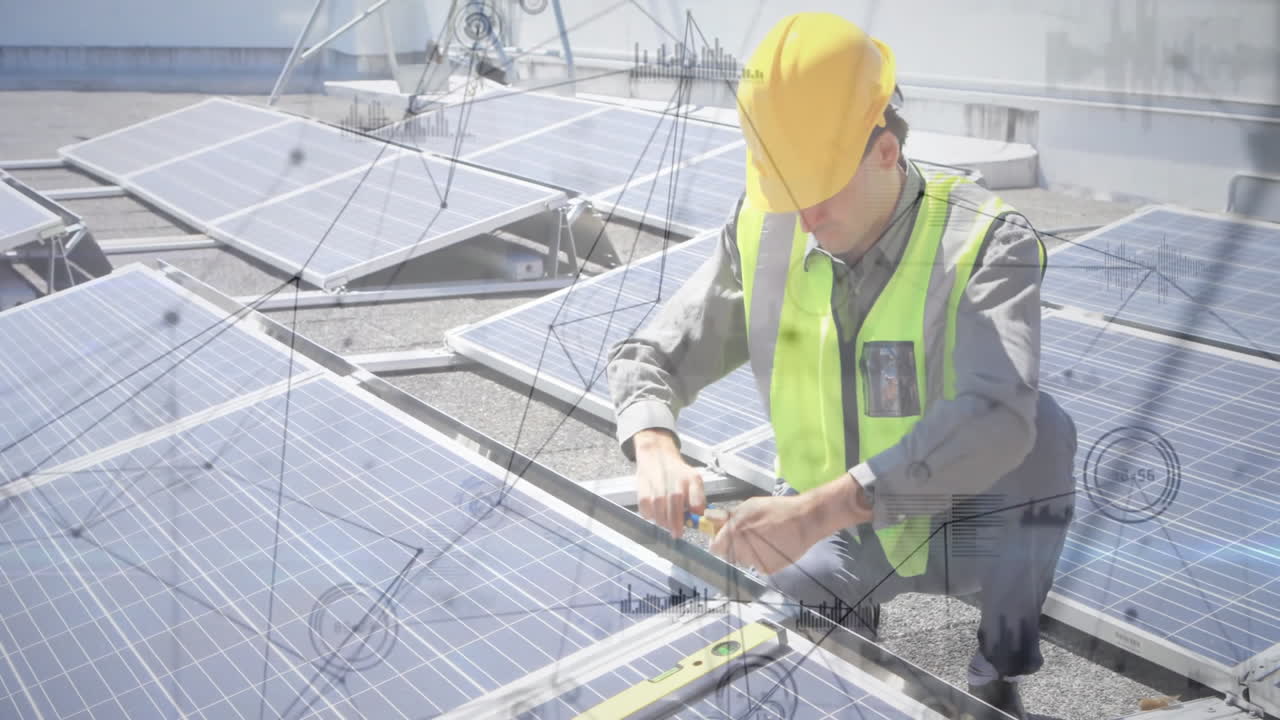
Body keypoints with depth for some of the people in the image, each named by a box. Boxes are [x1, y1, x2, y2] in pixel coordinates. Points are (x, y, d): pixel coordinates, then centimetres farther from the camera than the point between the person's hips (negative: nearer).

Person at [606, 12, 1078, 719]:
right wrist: (654, 446, -31)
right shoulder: (763, 232, -11)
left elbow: (997, 416, -41)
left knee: (1040, 426, -32)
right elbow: (648, 357, -7)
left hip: (963, 528, -3)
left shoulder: (986, 241, -24)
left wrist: (822, 507, -52)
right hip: (823, 534, 4)